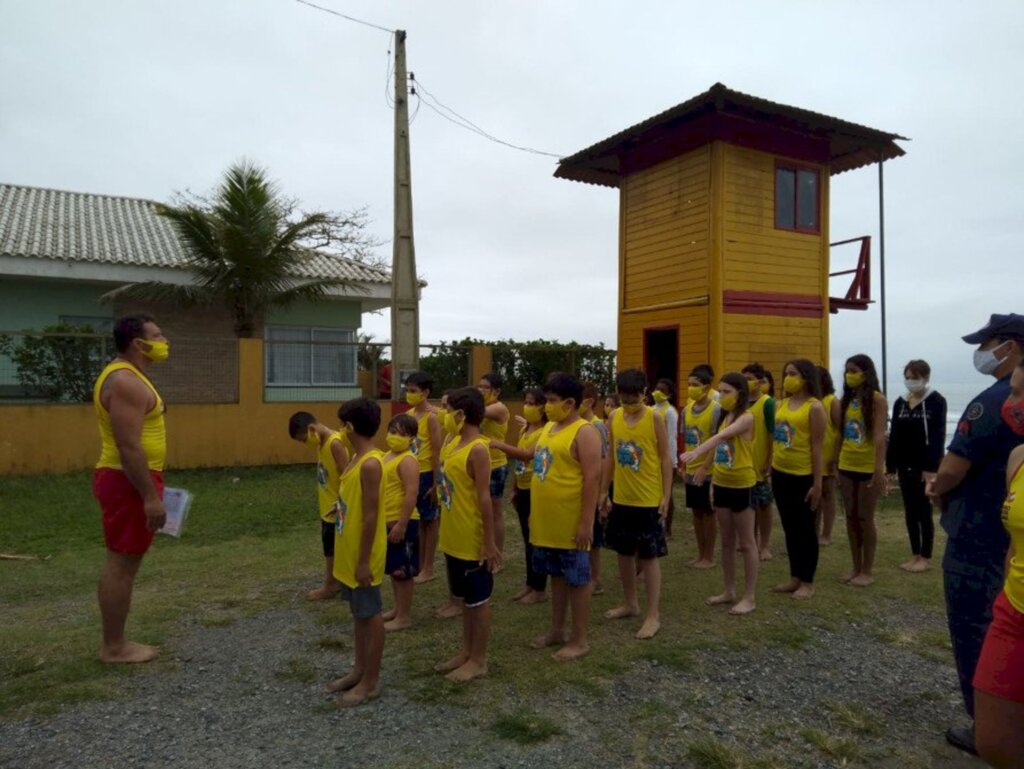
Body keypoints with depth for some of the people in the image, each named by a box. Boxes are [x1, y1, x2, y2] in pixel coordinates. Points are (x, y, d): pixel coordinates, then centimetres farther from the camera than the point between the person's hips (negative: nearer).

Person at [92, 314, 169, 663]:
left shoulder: (125, 376, 15)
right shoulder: (126, 382, -18)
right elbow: (129, 447, -24)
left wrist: (150, 488, 23)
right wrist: (150, 496, -23)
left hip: (128, 480, 11)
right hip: (129, 482, -11)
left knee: (121, 562, 15)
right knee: (122, 564, -2)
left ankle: (116, 642, 24)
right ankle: (113, 647, 8)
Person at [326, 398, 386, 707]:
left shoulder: (370, 464, -23)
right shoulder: (357, 459, 7)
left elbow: (371, 517, -22)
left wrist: (364, 561, -19)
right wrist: (352, 556, 19)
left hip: (363, 556, -9)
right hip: (349, 552, 9)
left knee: (370, 616, 4)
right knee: (357, 613, 19)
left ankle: (371, 682, 17)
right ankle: (359, 670, 33)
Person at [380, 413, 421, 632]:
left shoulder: (407, 460, -18)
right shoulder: (387, 456, 11)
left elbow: (411, 494, -24)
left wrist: (401, 525, -25)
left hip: (402, 523, -9)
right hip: (388, 521, 9)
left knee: (403, 571, 0)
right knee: (394, 569, 19)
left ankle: (405, 617, 10)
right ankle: (398, 609, 32)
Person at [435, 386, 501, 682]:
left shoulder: (478, 450, -21)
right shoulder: (454, 443, 6)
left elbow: (484, 498, -21)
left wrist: (490, 542, -19)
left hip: (473, 541, -9)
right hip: (453, 538, 9)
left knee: (478, 599, 7)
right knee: (463, 598, 20)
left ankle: (479, 660, 20)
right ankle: (466, 652, 34)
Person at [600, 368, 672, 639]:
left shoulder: (654, 418, -10)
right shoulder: (614, 417, 2)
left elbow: (665, 459, -7)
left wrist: (666, 496, -11)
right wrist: (604, 491, 10)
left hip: (648, 500, -5)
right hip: (621, 499, 5)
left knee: (649, 556, 2)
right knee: (624, 552, 15)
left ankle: (653, 616, 10)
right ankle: (630, 604, 32)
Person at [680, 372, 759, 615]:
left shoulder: (747, 417, -15)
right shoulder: (724, 417, 10)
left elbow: (723, 436, -32)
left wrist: (697, 451, -46)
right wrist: (713, 483, 12)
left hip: (742, 485, -8)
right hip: (722, 485, 8)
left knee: (746, 542, 3)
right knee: (727, 541, 14)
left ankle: (749, 597, 13)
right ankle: (729, 592, 24)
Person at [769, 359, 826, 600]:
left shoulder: (814, 407, -10)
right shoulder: (782, 404, 10)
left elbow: (817, 447, -12)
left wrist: (817, 483, -13)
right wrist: (770, 469, 13)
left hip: (803, 476, -7)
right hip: (780, 474, 7)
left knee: (805, 529, 5)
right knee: (789, 528, 14)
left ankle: (808, 582, 16)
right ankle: (795, 577, 26)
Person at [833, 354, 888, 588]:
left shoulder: (877, 399, -10)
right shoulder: (845, 400, 9)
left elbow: (880, 436, -17)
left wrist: (879, 469, -23)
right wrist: (836, 464, 11)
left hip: (868, 467, -6)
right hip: (847, 466, 6)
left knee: (865, 518, 2)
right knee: (851, 517, 11)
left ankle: (867, 571, 14)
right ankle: (856, 568, 21)